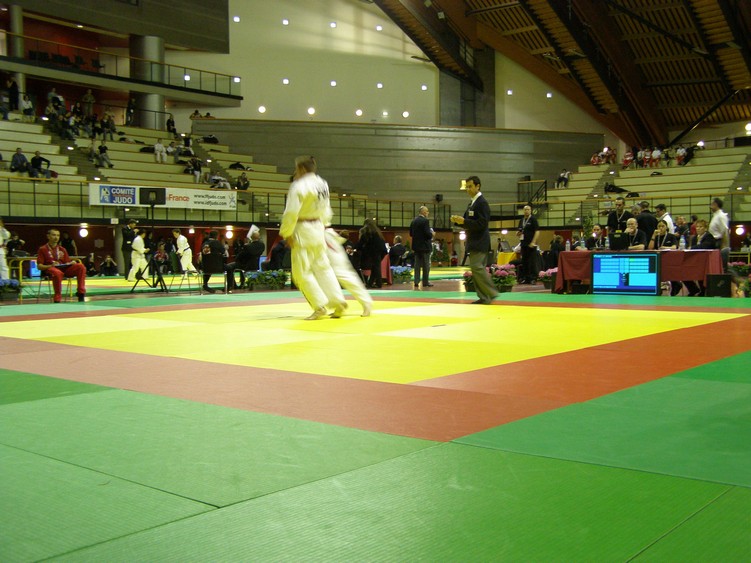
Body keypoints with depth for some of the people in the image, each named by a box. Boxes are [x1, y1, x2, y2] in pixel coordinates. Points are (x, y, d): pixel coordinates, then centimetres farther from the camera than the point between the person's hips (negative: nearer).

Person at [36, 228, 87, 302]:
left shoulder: (62, 249, 23)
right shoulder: (43, 249, 8)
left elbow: (68, 262, 19)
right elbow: (39, 266, 0)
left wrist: (72, 262, -5)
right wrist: (51, 266, -17)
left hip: (64, 269, 5)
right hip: (50, 269, -5)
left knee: (80, 266, -21)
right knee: (57, 273, -42)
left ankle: (80, 292, -20)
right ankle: (57, 299, -31)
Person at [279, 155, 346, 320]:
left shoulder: (299, 186, -15)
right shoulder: (322, 184, 11)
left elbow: (291, 212, -20)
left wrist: (286, 233, -11)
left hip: (303, 232, -8)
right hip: (318, 230, 8)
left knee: (302, 272, 0)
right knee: (322, 267, 15)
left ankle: (320, 306, -1)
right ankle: (338, 301, 13)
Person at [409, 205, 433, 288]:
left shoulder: (413, 221, 6)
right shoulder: (425, 221, -14)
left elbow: (411, 233, 11)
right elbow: (428, 234, -20)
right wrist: (432, 234, 1)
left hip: (416, 246, 6)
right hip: (425, 246, -6)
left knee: (417, 264, 8)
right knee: (426, 265, 2)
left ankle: (416, 282, 6)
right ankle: (425, 282, 4)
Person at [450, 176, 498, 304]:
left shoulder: (482, 202, -12)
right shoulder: (473, 203, 16)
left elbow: (482, 223, -20)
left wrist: (464, 221, -24)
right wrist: (458, 220, 1)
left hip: (480, 242, -10)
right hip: (474, 242, 10)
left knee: (477, 267, -15)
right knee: (476, 268, 8)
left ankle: (491, 293, -8)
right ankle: (483, 297, 11)